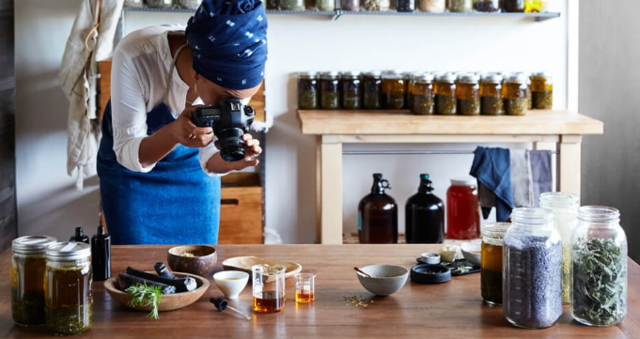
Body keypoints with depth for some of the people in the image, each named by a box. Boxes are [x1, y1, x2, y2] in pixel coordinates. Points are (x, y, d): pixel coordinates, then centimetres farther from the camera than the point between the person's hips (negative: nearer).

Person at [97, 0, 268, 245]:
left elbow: (209, 161, -18)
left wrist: (231, 159, -41)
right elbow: (127, 153, -30)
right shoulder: (135, 57, -36)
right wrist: (173, 133, -49)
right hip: (128, 162, -2)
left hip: (191, 161, 2)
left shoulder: (237, 72, -28)